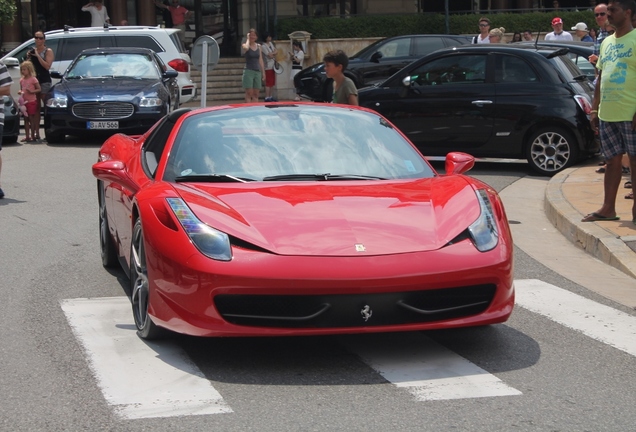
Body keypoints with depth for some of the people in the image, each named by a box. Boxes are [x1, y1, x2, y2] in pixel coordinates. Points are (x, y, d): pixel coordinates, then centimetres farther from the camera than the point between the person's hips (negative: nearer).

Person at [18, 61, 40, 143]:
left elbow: (39, 89, -6)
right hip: (24, 102, 6)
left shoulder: (33, 79, -7)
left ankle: (33, 136, 1)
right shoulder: (22, 80, 11)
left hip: (32, 101, -6)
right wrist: (20, 92, -2)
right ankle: (27, 136, 12)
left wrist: (32, 92, -21)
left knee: (31, 119, -3)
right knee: (26, 119, 8)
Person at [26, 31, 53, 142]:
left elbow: (47, 66, -15)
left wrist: (37, 55, -16)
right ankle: (36, 134, 7)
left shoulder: (48, 51, -2)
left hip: (44, 81, -6)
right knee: (36, 108, 6)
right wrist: (28, 58, 2)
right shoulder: (32, 51, 14)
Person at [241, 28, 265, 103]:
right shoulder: (244, 45, -2)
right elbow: (246, 48, -29)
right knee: (249, 93, -9)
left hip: (257, 71, 5)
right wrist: (248, 39, -12)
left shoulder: (258, 46, 12)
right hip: (248, 71, -5)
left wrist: (263, 72, 12)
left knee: (256, 94, 4)